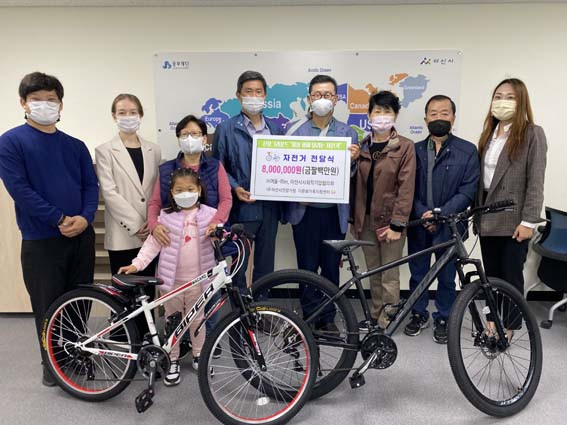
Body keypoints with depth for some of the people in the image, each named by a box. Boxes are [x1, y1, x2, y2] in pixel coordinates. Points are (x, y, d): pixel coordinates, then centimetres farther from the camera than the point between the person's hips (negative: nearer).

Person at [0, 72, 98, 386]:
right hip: (41, 240, -3)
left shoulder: (75, 146, 10)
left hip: (82, 236, 4)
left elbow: (91, 185, 6)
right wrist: (59, 219, -16)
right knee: (48, 306, 7)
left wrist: (85, 218, -12)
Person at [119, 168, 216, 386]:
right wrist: (136, 264, -14)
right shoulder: (166, 216, -1)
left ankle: (199, 355, 34)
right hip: (172, 279, 0)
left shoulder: (209, 215, -2)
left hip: (197, 279, 0)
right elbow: (152, 243, -3)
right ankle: (173, 361, 28)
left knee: (197, 319, 15)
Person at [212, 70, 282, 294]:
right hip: (242, 208, -4)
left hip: (270, 207, 4)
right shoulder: (226, 129, -1)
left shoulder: (275, 129, 11)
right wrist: (235, 188, -17)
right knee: (239, 265, 6)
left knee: (265, 264, 14)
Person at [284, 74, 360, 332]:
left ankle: (328, 317, 25)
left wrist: (353, 159, -15)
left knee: (331, 266, 9)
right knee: (307, 266, 6)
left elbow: (351, 173, 6)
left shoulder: (347, 132, 8)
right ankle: (311, 316, 22)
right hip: (304, 208, -1)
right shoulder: (294, 129, 4)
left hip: (334, 210, 1)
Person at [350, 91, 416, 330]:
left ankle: (386, 324, 13)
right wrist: (354, 218, 7)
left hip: (389, 220, -4)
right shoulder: (362, 146, 9)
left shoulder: (405, 146, -5)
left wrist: (397, 223, -15)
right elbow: (356, 184, 9)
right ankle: (376, 316, 29)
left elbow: (406, 187, -10)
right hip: (366, 219, 4)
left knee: (389, 276, 1)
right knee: (373, 274, 15)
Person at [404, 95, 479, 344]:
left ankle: (443, 319, 27)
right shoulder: (415, 150, 6)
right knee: (417, 274, 12)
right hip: (418, 224, 2)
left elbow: (467, 192, -7)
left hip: (449, 226, -2)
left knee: (446, 277, 9)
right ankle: (419, 314, 31)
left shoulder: (468, 151, -1)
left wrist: (440, 214, -17)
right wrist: (422, 214, -14)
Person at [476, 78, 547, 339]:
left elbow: (535, 181, -11)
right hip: (488, 216, 5)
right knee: (491, 274, 13)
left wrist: (528, 221, -15)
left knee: (511, 276, 5)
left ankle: (509, 326, 21)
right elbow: (480, 176, 10)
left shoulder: (532, 133, -6)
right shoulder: (489, 133, 12)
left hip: (513, 219, -5)